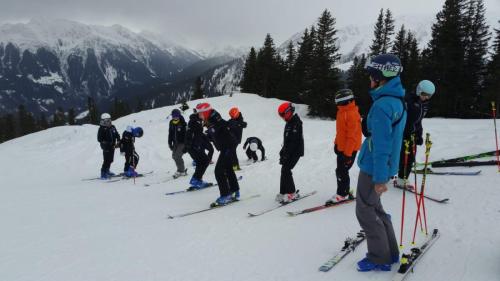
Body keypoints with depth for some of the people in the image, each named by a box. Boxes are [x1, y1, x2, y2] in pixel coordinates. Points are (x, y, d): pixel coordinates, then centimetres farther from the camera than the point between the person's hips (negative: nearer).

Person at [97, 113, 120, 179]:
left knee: (110, 160, 18)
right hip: (106, 147, -7)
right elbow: (99, 139, -13)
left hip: (112, 146, 7)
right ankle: (103, 174, -2)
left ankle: (107, 171, 36)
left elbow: (117, 135, 19)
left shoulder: (112, 127, 9)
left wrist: (118, 141, 3)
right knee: (106, 161, -10)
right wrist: (105, 143, -23)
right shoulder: (102, 129, -10)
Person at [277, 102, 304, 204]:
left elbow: (293, 141, -22)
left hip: (295, 152, -9)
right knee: (284, 170, 6)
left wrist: (285, 154, -23)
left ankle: (291, 193, -4)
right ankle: (283, 192, 12)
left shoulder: (296, 123, -16)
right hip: (289, 151, 9)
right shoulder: (289, 122, 15)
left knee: (286, 170, -13)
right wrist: (283, 151, 17)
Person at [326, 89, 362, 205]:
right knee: (340, 171, 14)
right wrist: (336, 143, 20)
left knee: (342, 172, -2)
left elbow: (352, 136, -22)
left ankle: (342, 194, 10)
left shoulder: (352, 114, -21)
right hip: (341, 147, 9)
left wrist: (348, 153, -22)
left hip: (349, 149, -9)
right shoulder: (342, 111, 9)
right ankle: (344, 192, 25)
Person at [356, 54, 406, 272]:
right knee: (374, 207, 20)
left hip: (373, 167, -9)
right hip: (386, 165, 9)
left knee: (366, 211, 5)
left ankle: (380, 258, 16)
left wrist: (380, 177, -21)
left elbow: (381, 145, -24)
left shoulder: (382, 105, -22)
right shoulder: (398, 100, 8)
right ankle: (390, 252, 30)